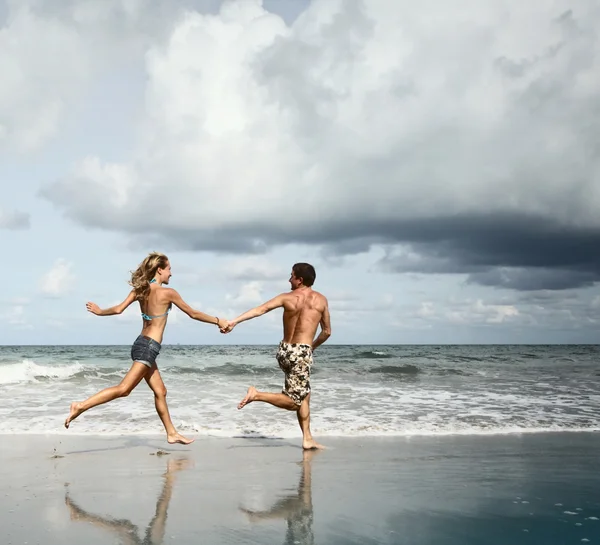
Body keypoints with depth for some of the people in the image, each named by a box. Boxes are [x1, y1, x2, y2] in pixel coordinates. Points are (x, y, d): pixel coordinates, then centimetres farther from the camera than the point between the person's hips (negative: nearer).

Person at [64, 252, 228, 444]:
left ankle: (172, 433, 19)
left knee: (160, 391, 13)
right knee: (123, 389, -10)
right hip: (149, 347, -9)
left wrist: (100, 311, 19)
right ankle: (81, 406, -14)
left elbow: (118, 309, 0)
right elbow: (193, 314, -4)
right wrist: (217, 321, 8)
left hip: (142, 344, 9)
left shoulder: (140, 290, 5)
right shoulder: (167, 293, -11)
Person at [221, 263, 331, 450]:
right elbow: (327, 331, 6)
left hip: (284, 350, 5)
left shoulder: (287, 297, 3)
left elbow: (260, 309, -9)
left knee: (304, 394, 17)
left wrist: (234, 322, -15)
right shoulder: (321, 300, 1)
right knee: (294, 402, 0)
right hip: (301, 352, -5)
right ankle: (257, 394, -14)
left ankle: (307, 438, 15)